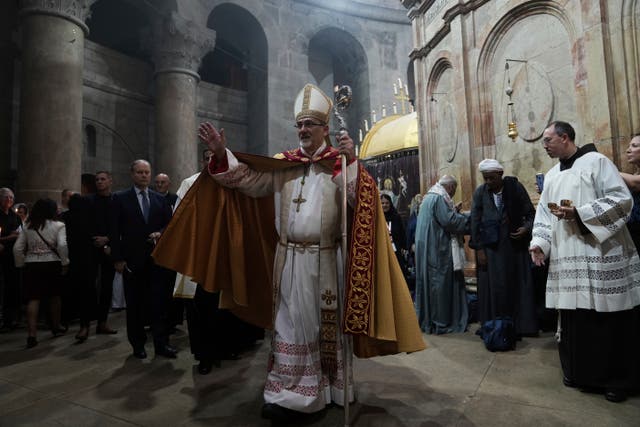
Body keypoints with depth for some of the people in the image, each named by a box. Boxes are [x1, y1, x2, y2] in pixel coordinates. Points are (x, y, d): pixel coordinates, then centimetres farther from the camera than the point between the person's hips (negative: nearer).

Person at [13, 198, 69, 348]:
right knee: (55, 296, 15)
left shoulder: (28, 227, 7)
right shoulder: (58, 225, -5)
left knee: (33, 299, 1)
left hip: (31, 265, 2)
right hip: (52, 264, -2)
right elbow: (62, 245, -16)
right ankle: (56, 327, 29)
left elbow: (17, 248, 5)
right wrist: (65, 263, -7)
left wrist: (21, 264, 15)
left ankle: (32, 335, -7)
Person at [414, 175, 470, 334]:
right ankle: (440, 323, 7)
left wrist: (454, 211, 16)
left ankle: (427, 319, 22)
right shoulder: (439, 198, -13)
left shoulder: (430, 196, 18)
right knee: (441, 284, -2)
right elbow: (449, 221, -20)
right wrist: (467, 218, -7)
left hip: (428, 248, 10)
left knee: (431, 282, 14)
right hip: (437, 249, -10)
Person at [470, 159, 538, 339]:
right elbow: (475, 222, 0)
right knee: (493, 288, 3)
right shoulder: (480, 192, -2)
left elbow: (530, 213, 5)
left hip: (515, 245, 0)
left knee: (519, 285, 7)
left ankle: (522, 326, 20)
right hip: (491, 247, 0)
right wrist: (479, 249, -4)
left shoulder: (515, 187, -3)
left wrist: (526, 228, -15)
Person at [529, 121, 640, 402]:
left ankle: (617, 378, 18)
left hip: (600, 255, -6)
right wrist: (539, 243, -1)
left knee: (608, 316, 3)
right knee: (573, 314, 10)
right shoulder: (551, 175, 16)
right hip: (567, 258, 6)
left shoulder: (596, 161, -3)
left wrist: (578, 213, -19)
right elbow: (543, 214, 12)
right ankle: (579, 371, 23)